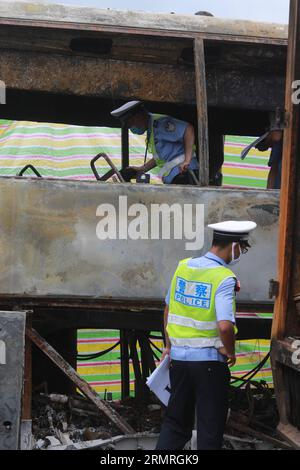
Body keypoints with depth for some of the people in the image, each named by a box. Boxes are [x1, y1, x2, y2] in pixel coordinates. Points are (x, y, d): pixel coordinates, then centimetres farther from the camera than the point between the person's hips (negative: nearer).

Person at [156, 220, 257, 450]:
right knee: (210, 427, 8)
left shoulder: (183, 267, 3)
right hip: (210, 361, -6)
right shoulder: (224, 278, -17)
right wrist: (230, 352, -9)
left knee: (176, 422, 18)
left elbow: (168, 310, 14)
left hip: (179, 356, 6)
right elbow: (225, 326, -28)